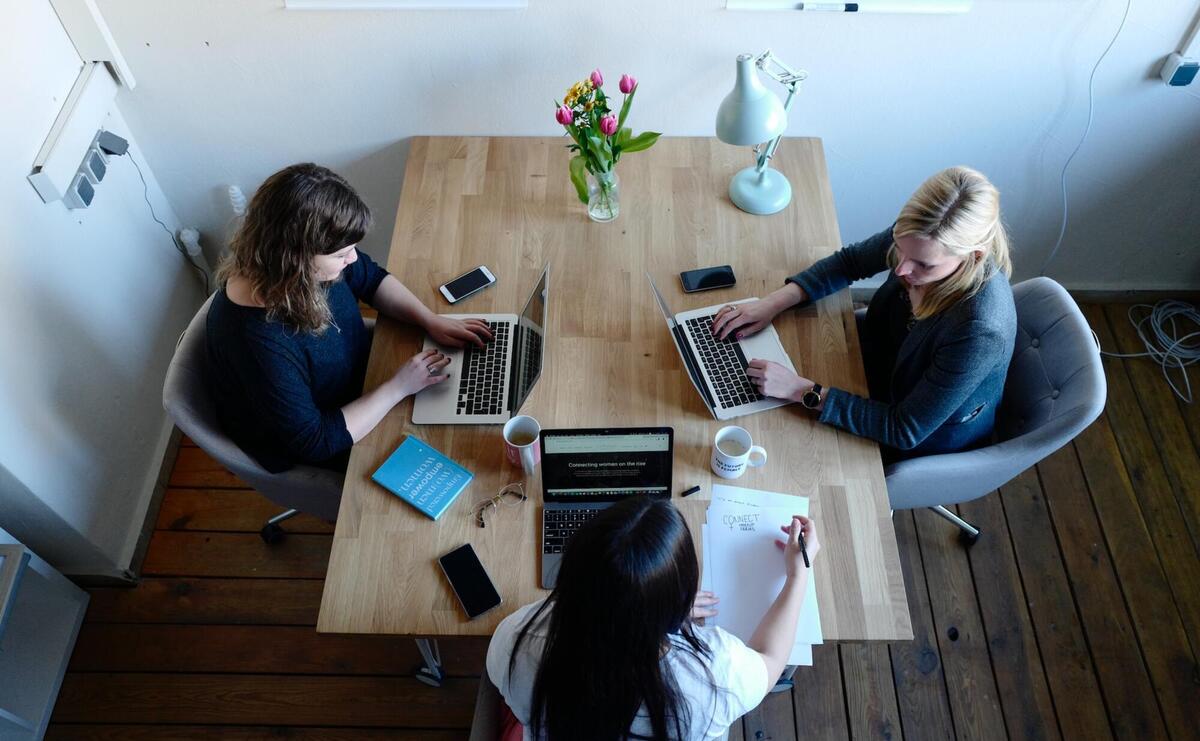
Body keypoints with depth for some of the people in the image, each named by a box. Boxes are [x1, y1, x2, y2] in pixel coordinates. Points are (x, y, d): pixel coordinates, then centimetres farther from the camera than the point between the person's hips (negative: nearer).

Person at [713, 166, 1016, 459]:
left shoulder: (980, 331, -42)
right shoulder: (919, 237, -25)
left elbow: (905, 431, -32)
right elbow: (850, 261, -4)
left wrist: (803, 391, -36)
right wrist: (774, 302, -17)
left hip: (930, 440, -5)